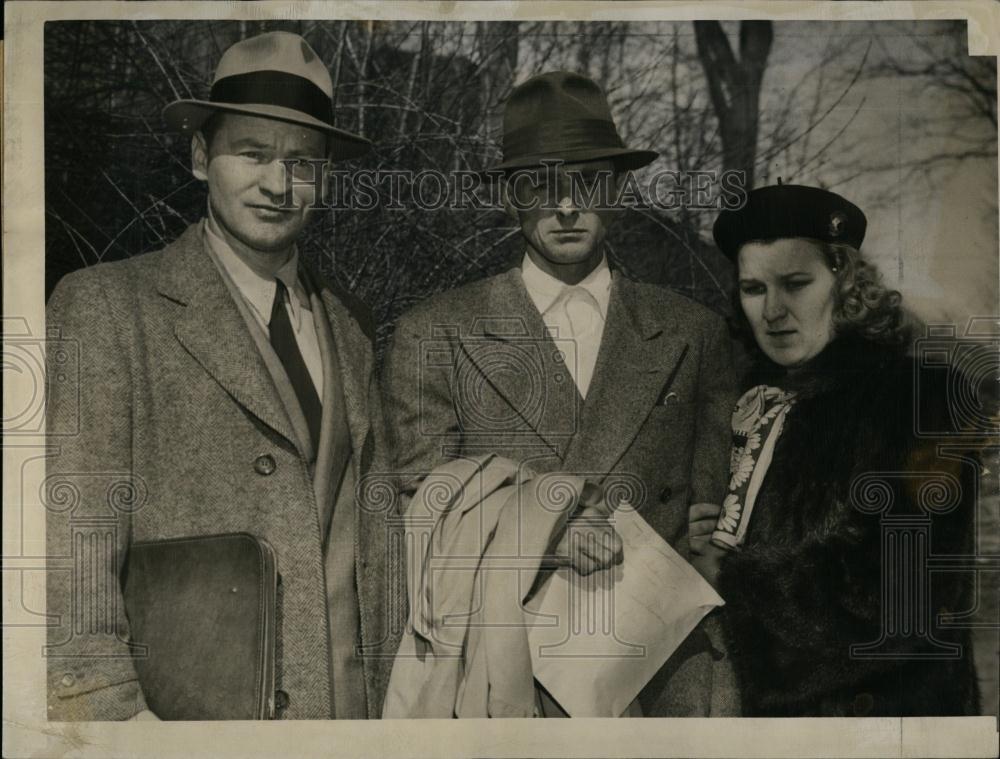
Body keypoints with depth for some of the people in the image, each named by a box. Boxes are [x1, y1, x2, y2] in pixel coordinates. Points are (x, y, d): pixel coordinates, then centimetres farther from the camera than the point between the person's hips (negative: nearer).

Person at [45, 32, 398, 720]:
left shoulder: (350, 325, 9)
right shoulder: (104, 307, -8)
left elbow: (372, 530, 11)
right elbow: (69, 549, -14)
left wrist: (381, 696, 6)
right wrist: (116, 712, -22)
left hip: (347, 707, 5)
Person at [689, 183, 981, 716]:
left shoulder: (911, 398, -16)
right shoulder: (757, 397, 2)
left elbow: (906, 601, -22)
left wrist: (733, 575, -16)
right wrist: (706, 544, -11)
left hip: (878, 701, -6)